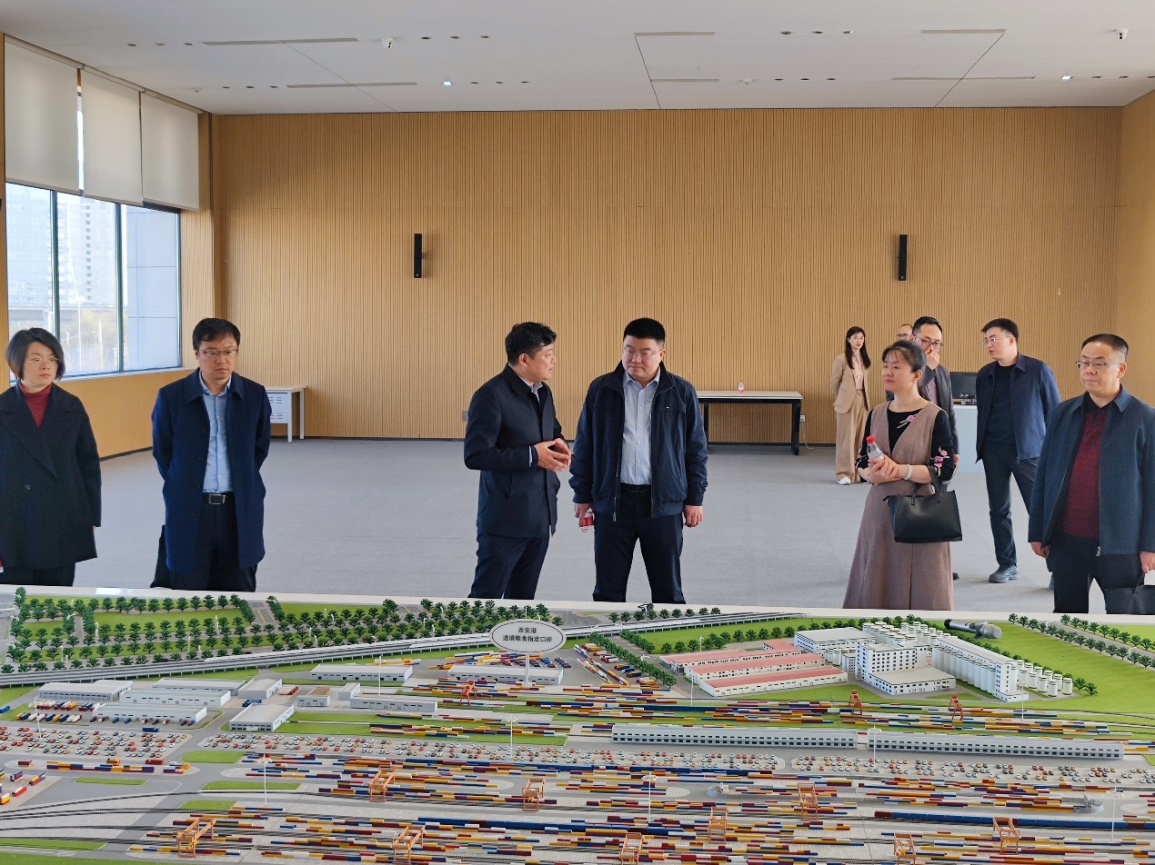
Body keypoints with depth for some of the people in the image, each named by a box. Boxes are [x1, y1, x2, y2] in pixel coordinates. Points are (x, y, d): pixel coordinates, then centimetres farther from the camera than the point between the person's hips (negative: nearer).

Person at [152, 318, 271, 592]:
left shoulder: (254, 395, 1)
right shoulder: (171, 397, -3)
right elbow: (162, 452, 8)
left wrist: (241, 483, 10)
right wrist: (184, 487, 11)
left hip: (240, 510, 1)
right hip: (189, 512, -1)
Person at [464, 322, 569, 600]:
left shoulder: (543, 392, 11)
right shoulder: (491, 396, -16)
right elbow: (475, 455, -21)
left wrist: (558, 446, 1)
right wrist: (532, 456, -21)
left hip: (540, 515, 8)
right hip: (505, 518, -8)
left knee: (523, 599, 15)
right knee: (487, 598, -1)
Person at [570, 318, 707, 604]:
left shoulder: (681, 392, 0)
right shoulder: (601, 389, 1)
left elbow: (695, 449, 4)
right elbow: (584, 447, 6)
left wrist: (694, 499, 2)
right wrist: (582, 495, 5)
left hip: (663, 502, -1)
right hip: (612, 500, 1)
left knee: (668, 590, 9)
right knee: (608, 589, 8)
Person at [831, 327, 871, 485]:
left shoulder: (865, 358, 7)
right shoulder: (842, 359, -10)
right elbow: (834, 382, -1)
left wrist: (863, 396, 11)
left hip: (862, 400, 5)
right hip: (847, 401, -5)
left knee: (861, 437, 6)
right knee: (846, 437, -3)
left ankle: (859, 471, 14)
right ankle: (844, 473, 2)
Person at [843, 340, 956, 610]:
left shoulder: (934, 417, -6)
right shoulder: (877, 414, 9)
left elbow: (945, 469, -11)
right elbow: (861, 461, 11)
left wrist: (901, 470, -21)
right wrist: (872, 474, -12)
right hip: (880, 510, 5)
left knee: (919, 589, 0)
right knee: (876, 587, 8)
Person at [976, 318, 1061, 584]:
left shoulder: (1038, 371, -4)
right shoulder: (984, 375, 8)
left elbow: (1055, 412, -2)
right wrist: (982, 445, 7)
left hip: (1029, 450, -4)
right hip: (993, 450, 4)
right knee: (998, 510, 8)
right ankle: (1007, 564, 19)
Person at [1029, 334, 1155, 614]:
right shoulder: (1062, 415, 6)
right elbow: (1043, 477, 9)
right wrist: (1037, 531, 7)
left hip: (1120, 544, -3)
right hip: (1066, 539, 4)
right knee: (1067, 614, 14)